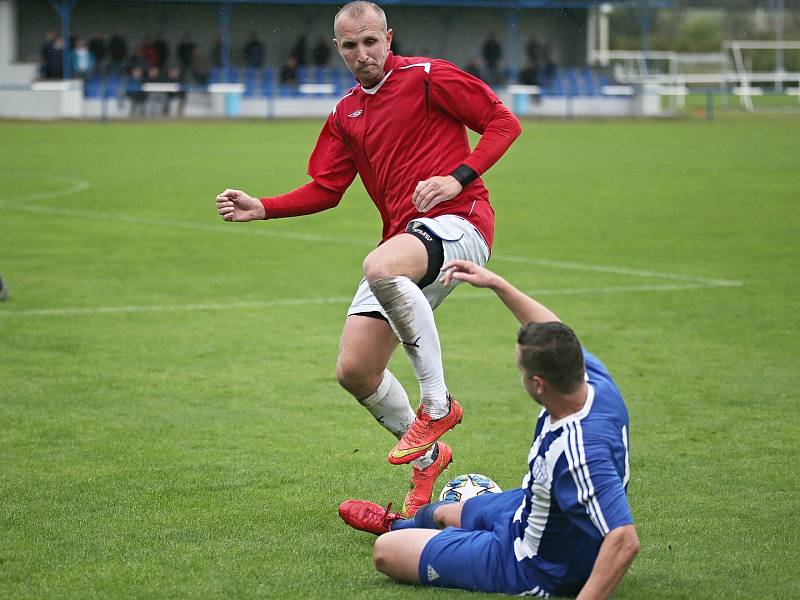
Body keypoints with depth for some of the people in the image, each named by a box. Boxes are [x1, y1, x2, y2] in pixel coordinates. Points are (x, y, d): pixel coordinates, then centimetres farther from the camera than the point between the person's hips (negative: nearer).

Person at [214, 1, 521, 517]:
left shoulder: (427, 77, -1)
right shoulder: (346, 116, 19)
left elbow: (504, 122, -1)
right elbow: (325, 189, 20)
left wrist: (459, 177, -14)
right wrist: (262, 208, 6)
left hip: (458, 222, -7)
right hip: (406, 238, 7)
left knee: (380, 267, -40)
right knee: (355, 371, -3)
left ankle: (437, 404, -25)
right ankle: (427, 457, 21)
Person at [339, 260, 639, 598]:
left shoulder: (577, 452, -43)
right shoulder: (597, 382, -18)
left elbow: (624, 541, -47)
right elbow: (555, 334, 5)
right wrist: (496, 284, 7)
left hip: (533, 571, -8)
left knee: (386, 551, 6)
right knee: (444, 513, 35)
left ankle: (392, 531, 45)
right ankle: (396, 524, 72)